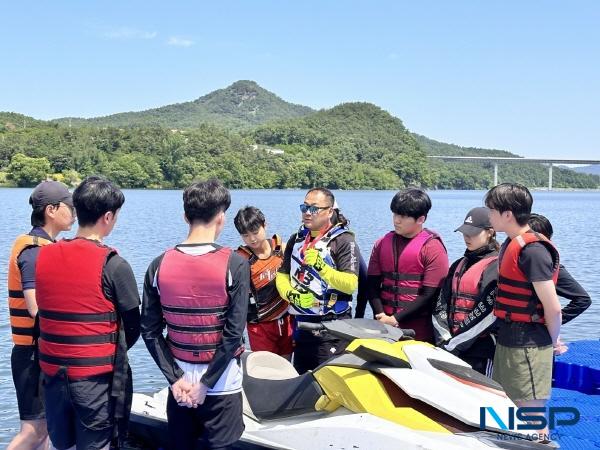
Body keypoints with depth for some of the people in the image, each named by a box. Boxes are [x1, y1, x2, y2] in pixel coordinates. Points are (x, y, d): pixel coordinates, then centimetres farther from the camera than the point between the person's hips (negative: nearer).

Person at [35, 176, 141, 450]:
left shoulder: (43, 256, 0)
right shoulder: (113, 265, -14)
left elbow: (48, 313, 7)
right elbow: (133, 327, -5)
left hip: (52, 372, 5)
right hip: (96, 377, -5)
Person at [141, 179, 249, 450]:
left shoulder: (159, 265, -4)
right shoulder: (234, 265, -14)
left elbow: (150, 331, -3)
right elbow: (234, 333, -18)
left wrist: (176, 378, -2)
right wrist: (205, 383, -11)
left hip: (179, 380, 3)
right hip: (222, 383, -3)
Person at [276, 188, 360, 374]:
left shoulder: (343, 240, -5)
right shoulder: (296, 239, 15)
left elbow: (351, 284, -15)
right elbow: (282, 274, 11)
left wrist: (321, 267, -27)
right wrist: (291, 294, -9)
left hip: (332, 326, -6)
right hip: (302, 324, 6)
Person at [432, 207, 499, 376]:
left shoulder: (496, 266, -7)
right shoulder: (459, 265, 17)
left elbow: (485, 314, -15)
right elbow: (441, 305, 9)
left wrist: (454, 344, -13)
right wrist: (444, 340, -5)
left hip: (480, 351, -7)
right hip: (453, 350, 7)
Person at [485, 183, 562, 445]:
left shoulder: (532, 249, -19)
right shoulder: (512, 244, 11)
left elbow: (553, 307, -20)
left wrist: (552, 342, -5)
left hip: (528, 347, -10)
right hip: (508, 342, 10)